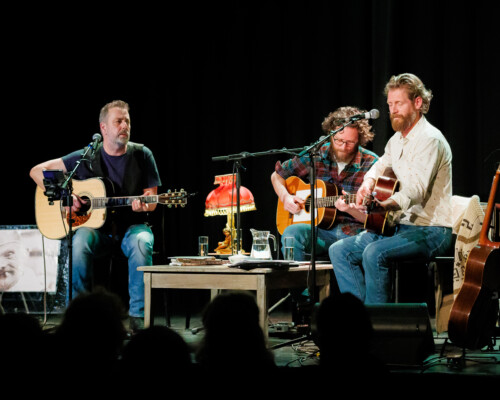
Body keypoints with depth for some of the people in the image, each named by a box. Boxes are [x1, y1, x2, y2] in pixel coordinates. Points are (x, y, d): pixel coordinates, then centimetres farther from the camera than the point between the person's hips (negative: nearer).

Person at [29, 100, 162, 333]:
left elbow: (151, 200, 4)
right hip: (96, 228, 0)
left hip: (131, 226, 0)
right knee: (80, 241, -35)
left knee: (142, 243, -35)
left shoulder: (142, 155, 2)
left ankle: (138, 316, -29)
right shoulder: (87, 157, 0)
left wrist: (142, 205, -22)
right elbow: (37, 170, 3)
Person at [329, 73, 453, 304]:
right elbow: (379, 168, 27)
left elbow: (416, 190, -27)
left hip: (430, 231, -10)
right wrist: (367, 185, 0)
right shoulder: (397, 139, 15)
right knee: (339, 250, -1)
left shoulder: (429, 139, -15)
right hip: (399, 226, 10)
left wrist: (384, 206, -46)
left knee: (375, 253, -33)